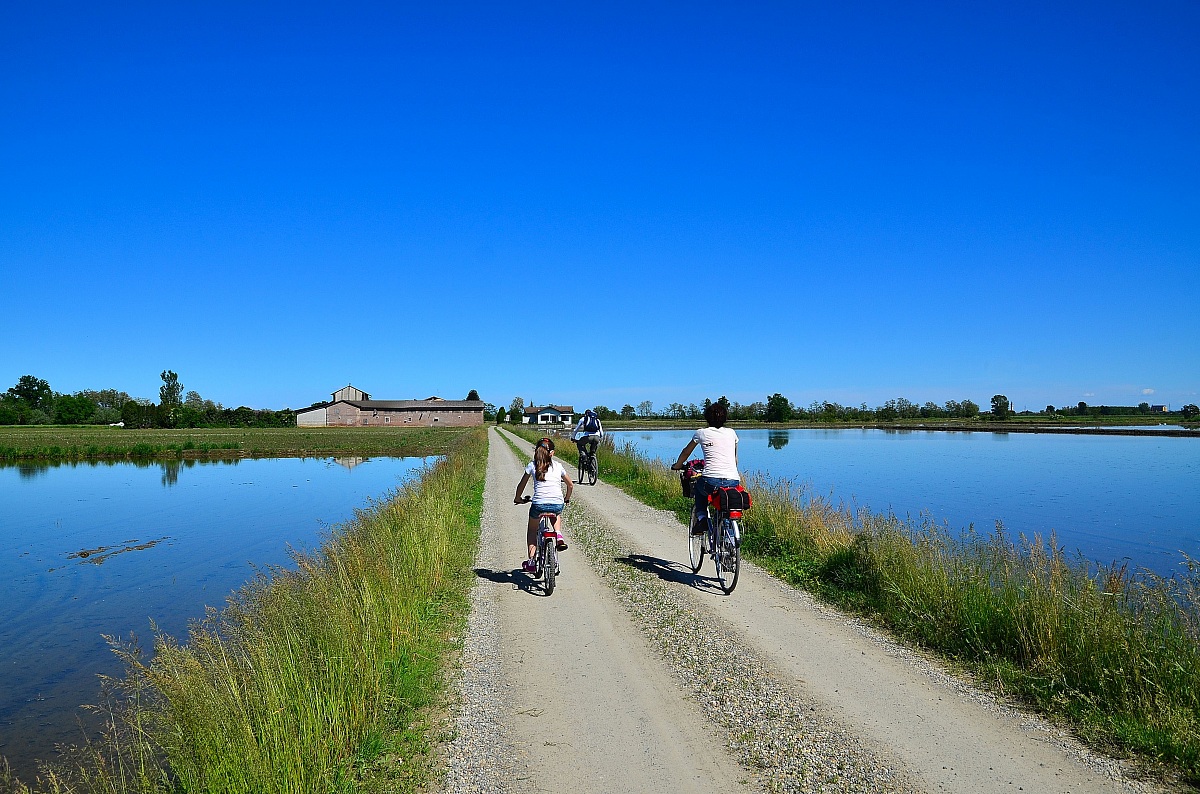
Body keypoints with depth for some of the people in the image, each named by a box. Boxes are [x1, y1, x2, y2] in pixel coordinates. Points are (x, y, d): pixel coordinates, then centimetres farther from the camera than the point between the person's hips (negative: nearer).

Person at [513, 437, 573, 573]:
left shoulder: (532, 465, 8)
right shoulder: (558, 466, 14)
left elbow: (521, 485, 12)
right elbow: (570, 485, 23)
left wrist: (517, 498, 30)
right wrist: (567, 499, 40)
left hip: (539, 504, -1)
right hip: (558, 504, 2)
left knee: (532, 531, 25)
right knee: (557, 515, 39)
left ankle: (531, 562, 18)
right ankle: (559, 535, 15)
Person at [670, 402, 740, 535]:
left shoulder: (701, 433, 9)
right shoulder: (731, 433, 16)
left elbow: (686, 452, 25)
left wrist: (677, 465, 44)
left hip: (711, 482, -2)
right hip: (733, 482, 2)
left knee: (699, 486, 32)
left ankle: (701, 518, 14)